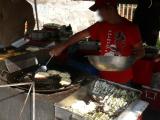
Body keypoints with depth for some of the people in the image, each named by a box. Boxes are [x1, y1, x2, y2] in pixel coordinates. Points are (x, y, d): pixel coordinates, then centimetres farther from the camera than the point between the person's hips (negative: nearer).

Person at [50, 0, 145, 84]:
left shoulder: (131, 28, -11)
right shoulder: (101, 26, -1)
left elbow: (141, 51, -3)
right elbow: (81, 35, 2)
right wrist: (63, 46, -5)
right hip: (104, 77, 3)